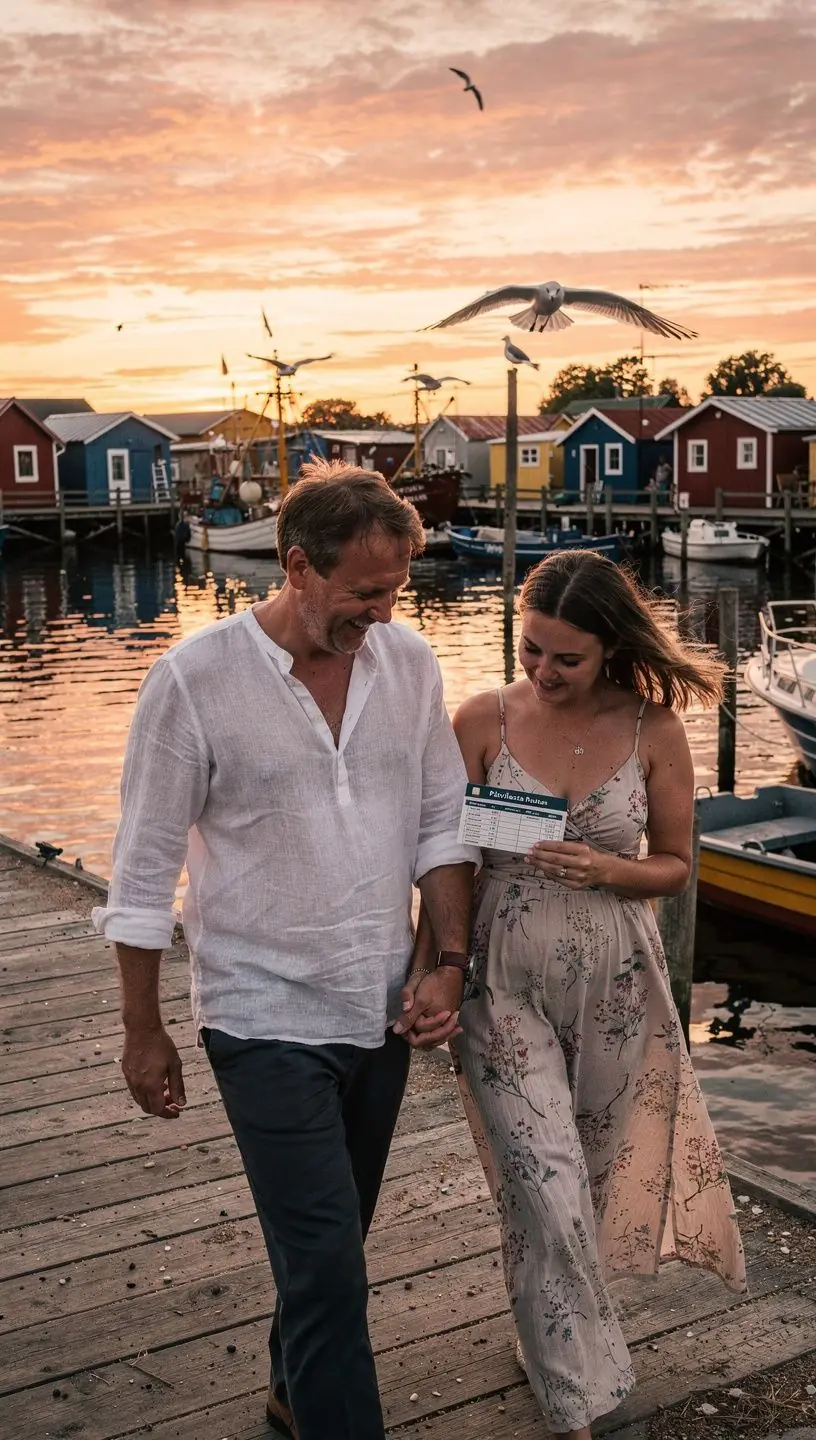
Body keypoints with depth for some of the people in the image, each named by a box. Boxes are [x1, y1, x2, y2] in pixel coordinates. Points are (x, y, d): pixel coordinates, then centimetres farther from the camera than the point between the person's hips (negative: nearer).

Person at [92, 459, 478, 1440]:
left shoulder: (408, 661, -1)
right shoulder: (196, 677, -14)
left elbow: (441, 822, 7)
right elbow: (145, 865, -8)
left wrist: (447, 962, -2)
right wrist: (143, 1030, -3)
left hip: (384, 1008, 5)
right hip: (268, 1019, -5)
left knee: (333, 1241, 21)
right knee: (327, 1265, -7)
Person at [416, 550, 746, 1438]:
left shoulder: (652, 731, -7)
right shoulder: (483, 721, -8)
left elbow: (675, 865, 2)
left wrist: (605, 870, -18)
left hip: (615, 987, 1)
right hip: (505, 984, -1)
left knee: (592, 1174, 17)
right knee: (546, 1190, -3)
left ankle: (553, 1322, 47)